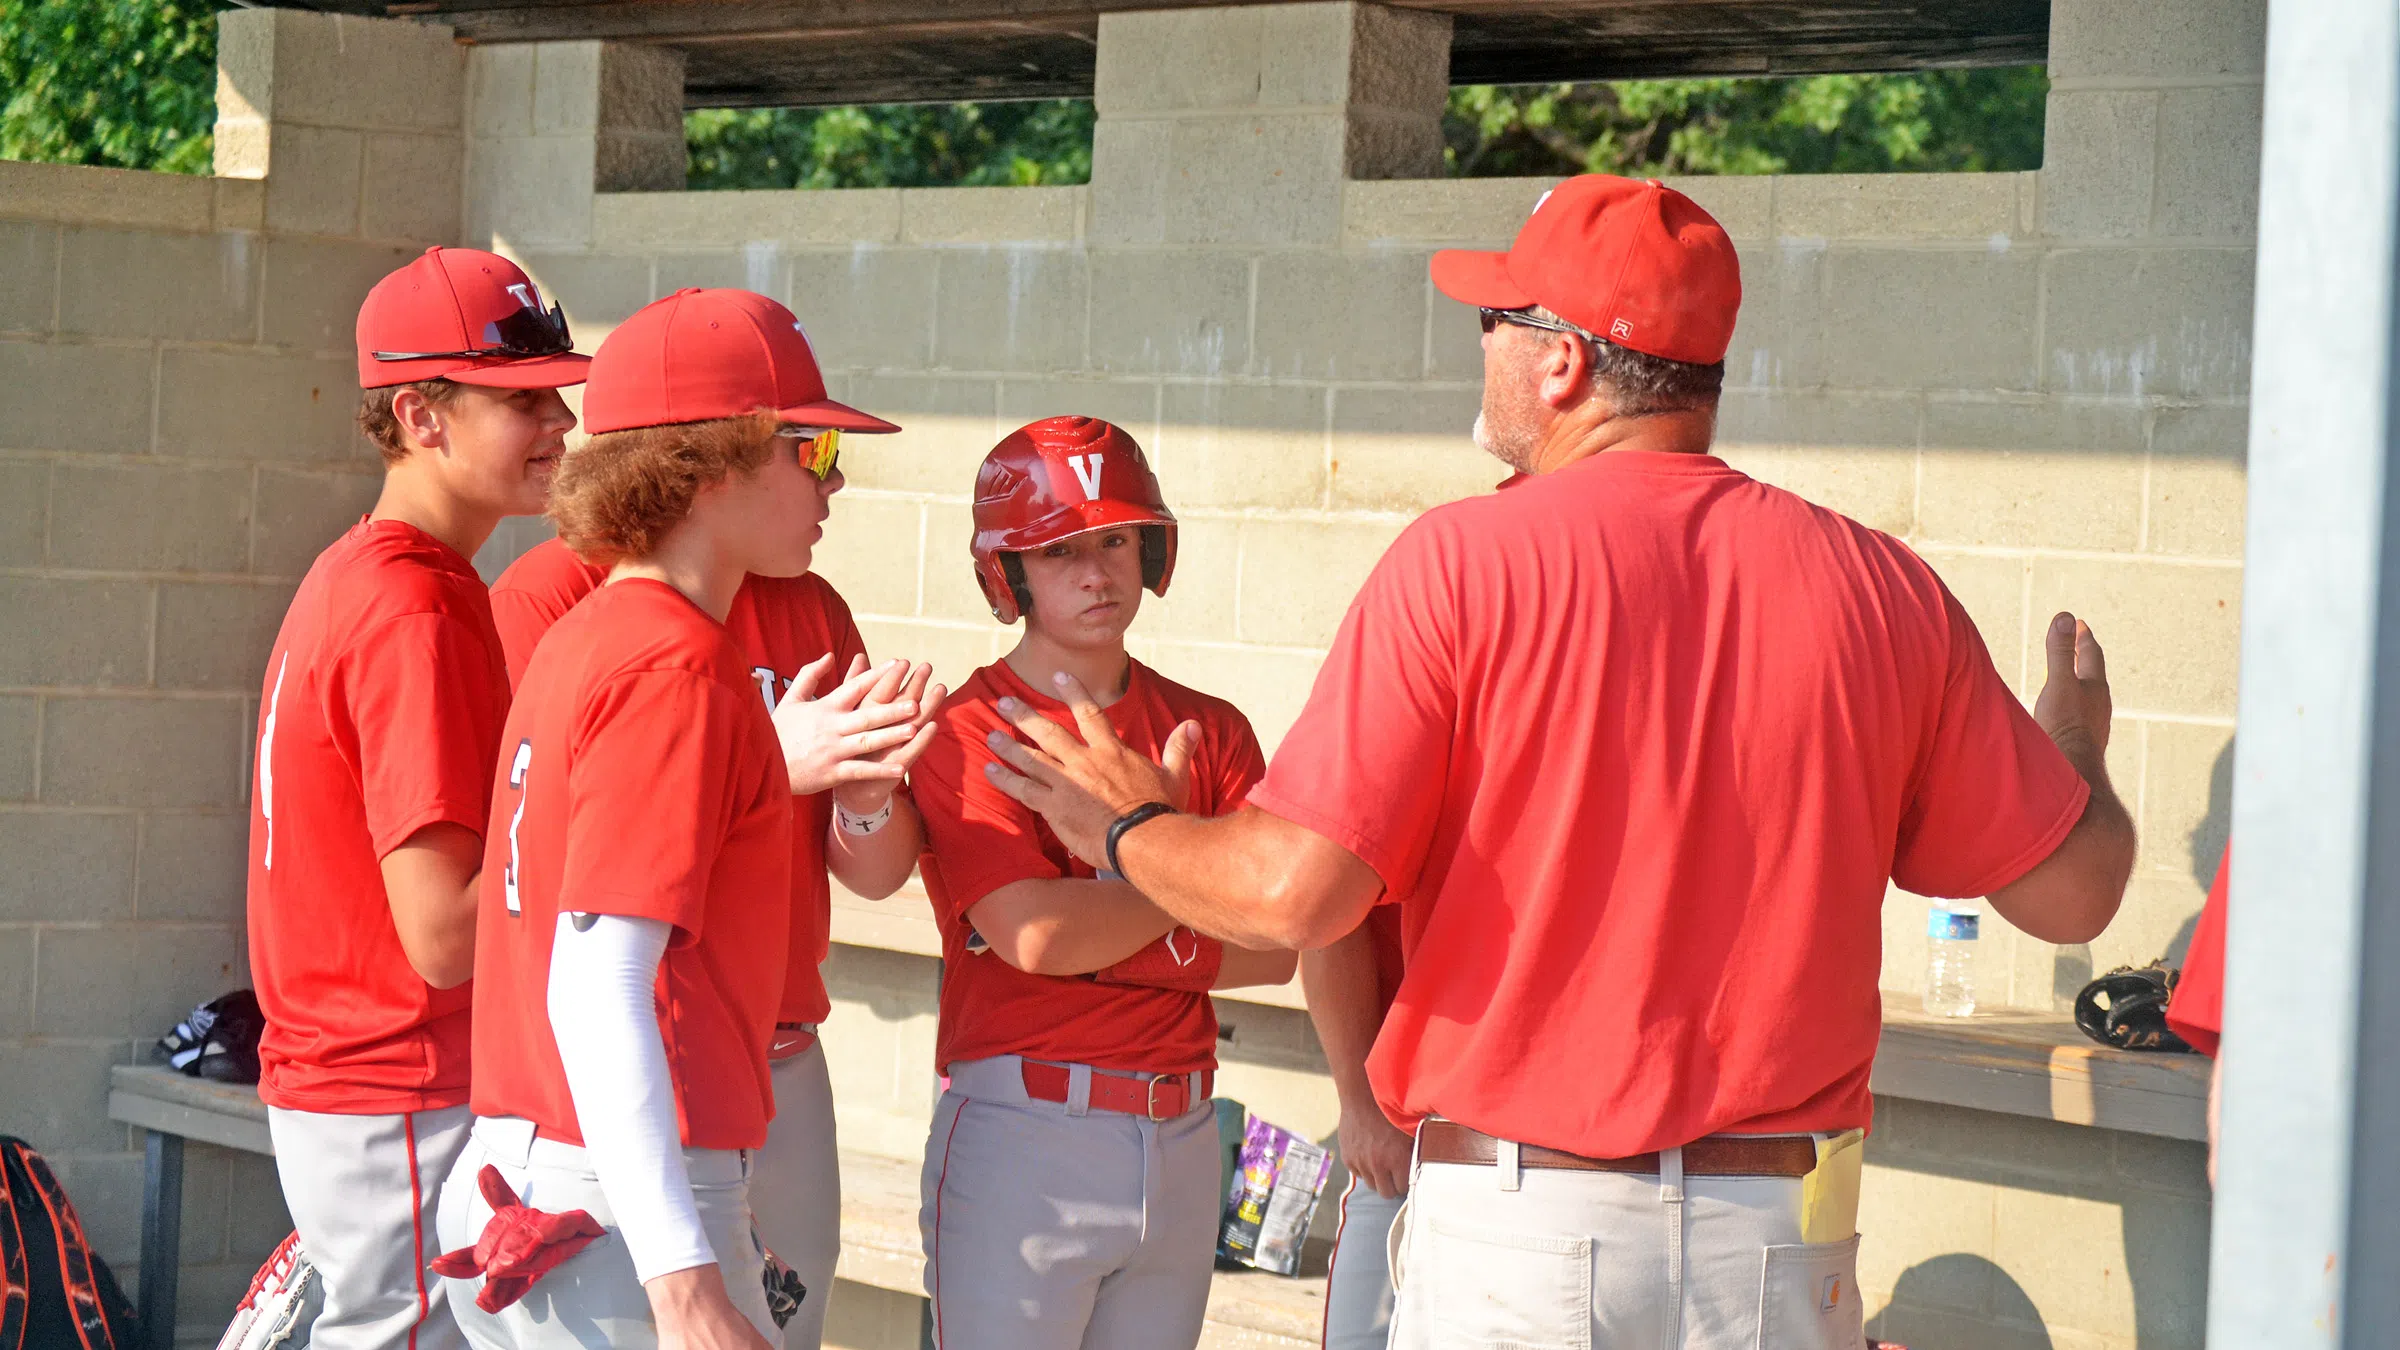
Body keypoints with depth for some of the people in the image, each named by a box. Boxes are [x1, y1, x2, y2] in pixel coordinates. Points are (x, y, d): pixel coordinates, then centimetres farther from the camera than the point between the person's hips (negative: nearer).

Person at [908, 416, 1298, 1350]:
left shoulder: (1208, 731, 10)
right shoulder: (969, 734, -5)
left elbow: (1275, 948, 0)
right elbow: (1035, 934, -18)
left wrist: (1096, 936, -11)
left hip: (1183, 1143, 5)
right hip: (1021, 1134, -5)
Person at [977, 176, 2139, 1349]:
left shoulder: (1464, 560, -9)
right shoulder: (1882, 588, 0)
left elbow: (1297, 894, -14)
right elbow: (2074, 889, 6)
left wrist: (1130, 831, 7)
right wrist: (2080, 747, 29)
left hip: (1518, 1228, -3)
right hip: (1786, 1247, 3)